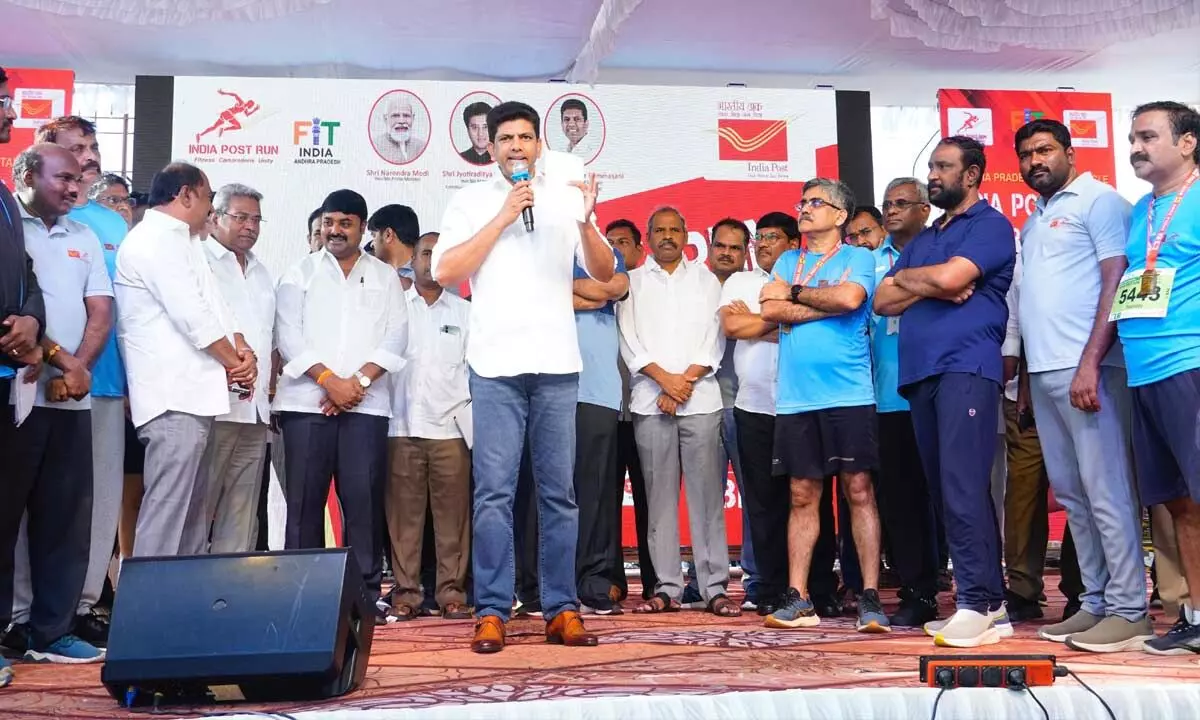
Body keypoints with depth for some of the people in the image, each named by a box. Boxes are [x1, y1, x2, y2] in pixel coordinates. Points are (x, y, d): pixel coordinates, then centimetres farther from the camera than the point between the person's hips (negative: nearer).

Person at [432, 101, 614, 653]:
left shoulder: (566, 196, 12)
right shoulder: (471, 201, 10)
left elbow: (604, 273, 6)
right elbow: (445, 272, -2)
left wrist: (585, 222, -13)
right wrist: (502, 218, -6)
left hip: (557, 364, 1)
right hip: (495, 364, -1)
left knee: (558, 493, 4)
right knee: (494, 493, -4)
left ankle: (561, 610, 10)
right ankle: (491, 613, 2)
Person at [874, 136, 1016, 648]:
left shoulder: (990, 224, 2)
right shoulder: (923, 240, 25)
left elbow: (951, 277, -14)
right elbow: (883, 300, 15)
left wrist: (906, 277, 5)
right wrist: (931, 287, -3)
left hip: (966, 367, -8)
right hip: (920, 373, 8)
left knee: (963, 488, -14)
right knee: (947, 490, 6)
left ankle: (977, 603, -10)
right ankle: (990, 600, 12)